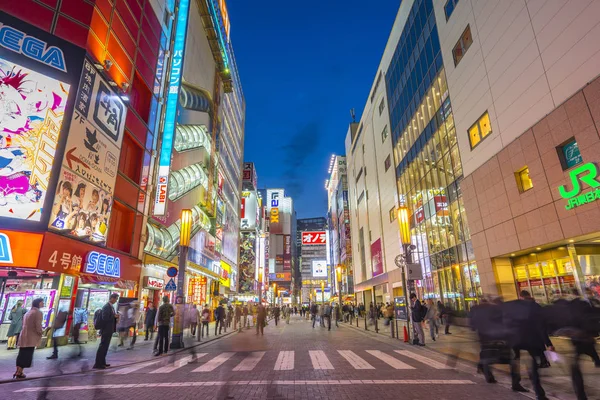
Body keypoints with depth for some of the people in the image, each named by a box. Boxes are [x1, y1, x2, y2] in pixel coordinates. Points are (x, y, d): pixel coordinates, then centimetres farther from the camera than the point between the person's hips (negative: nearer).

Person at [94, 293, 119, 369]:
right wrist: (114, 316, -18)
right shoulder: (106, 307, -17)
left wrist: (115, 317, 2)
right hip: (106, 330, -10)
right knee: (103, 346, -4)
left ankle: (102, 362, 25)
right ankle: (97, 364, 2)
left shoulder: (111, 307, 13)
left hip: (109, 330, 10)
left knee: (105, 346, 16)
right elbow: (105, 318, -25)